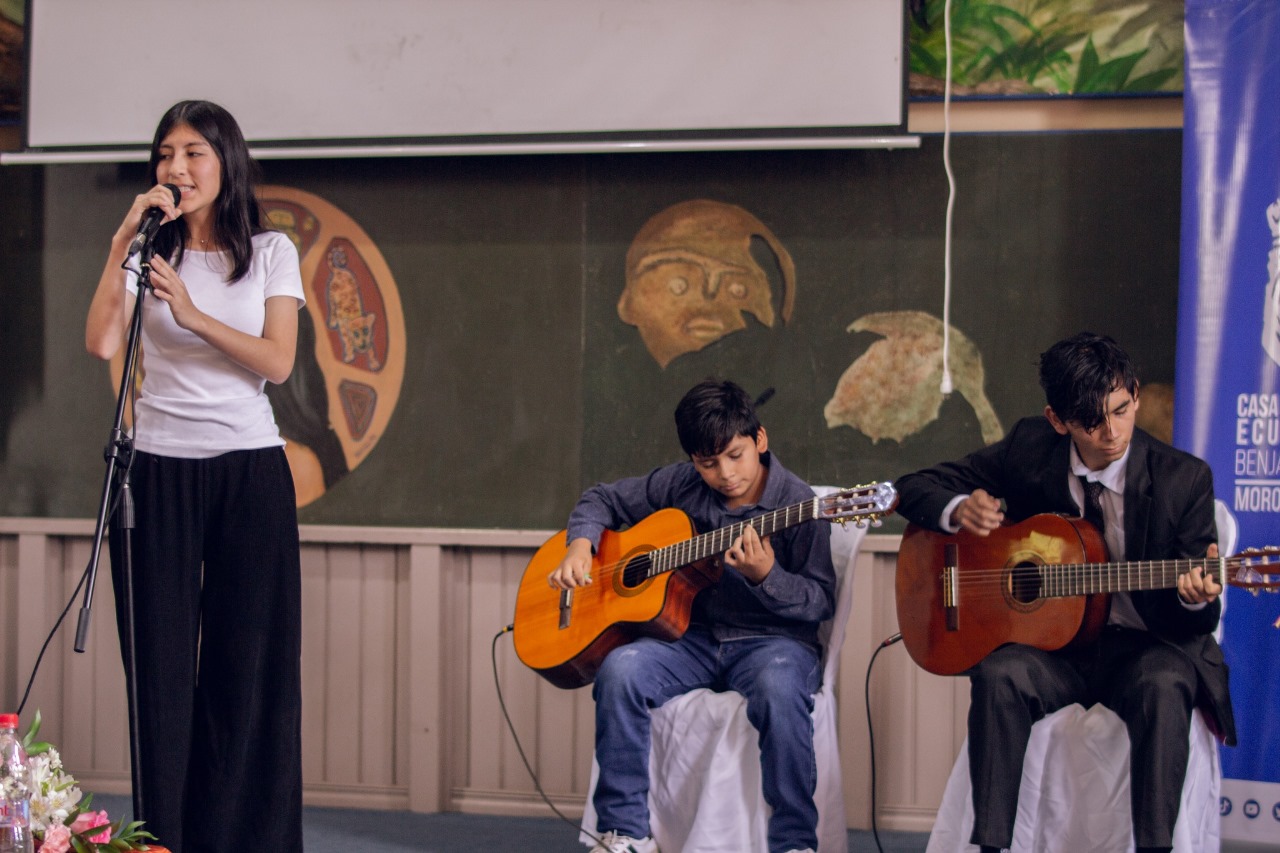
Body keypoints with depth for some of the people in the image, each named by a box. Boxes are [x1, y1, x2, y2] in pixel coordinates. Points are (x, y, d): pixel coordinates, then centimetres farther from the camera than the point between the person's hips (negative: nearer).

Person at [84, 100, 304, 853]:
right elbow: (101, 344, -8)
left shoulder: (270, 253, 5)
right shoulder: (149, 252, 6)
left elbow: (278, 362, -6)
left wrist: (193, 313, -17)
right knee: (162, 657, -1)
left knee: (249, 658, 0)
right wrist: (121, 247, -12)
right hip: (158, 468, 0)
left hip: (248, 467, 0)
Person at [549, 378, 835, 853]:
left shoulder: (795, 502, -6)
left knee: (780, 689, -39)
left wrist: (765, 575, -26)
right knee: (621, 670, -27)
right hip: (694, 636, 4)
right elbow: (603, 499, 19)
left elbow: (821, 601, -8)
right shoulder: (679, 487, 5)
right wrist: (581, 546, -1)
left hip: (772, 639, -3)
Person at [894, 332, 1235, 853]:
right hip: (1048, 639, 2)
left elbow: (1195, 622, -3)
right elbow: (915, 488, 7)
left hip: (1142, 642, -1)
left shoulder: (1183, 478, -7)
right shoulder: (1028, 450, -1)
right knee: (999, 677, -31)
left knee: (1163, 684, -36)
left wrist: (1195, 598, -29)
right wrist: (959, 510, -17)